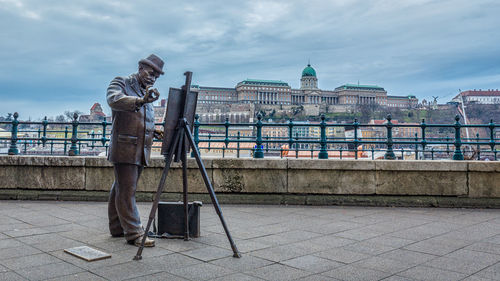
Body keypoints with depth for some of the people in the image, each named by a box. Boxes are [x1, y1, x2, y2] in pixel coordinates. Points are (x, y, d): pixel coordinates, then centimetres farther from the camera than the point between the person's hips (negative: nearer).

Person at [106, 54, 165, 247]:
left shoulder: (147, 93, 22)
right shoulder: (120, 83, -2)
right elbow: (114, 100, -25)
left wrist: (153, 132, 11)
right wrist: (140, 101, -40)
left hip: (141, 150, 8)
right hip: (124, 148, -8)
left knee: (121, 190, 15)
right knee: (126, 191, -7)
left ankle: (118, 228, 22)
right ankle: (134, 233, -5)